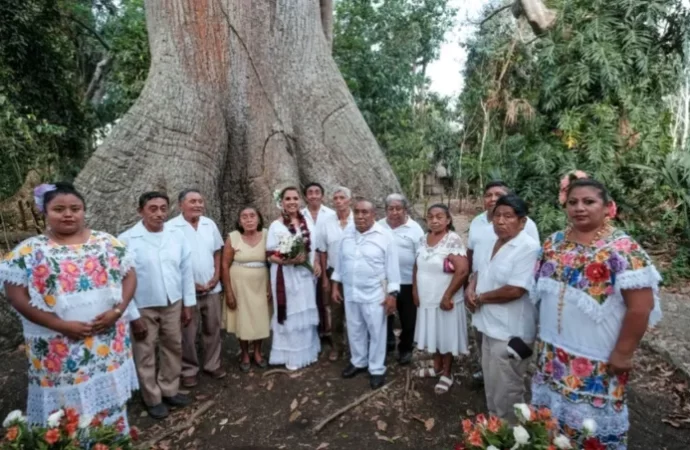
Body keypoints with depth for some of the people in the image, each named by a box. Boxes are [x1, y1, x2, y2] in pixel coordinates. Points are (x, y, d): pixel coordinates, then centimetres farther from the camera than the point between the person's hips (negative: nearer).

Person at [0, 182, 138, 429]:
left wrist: (117, 310, -12)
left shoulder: (106, 242, 2)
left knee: (111, 403, 16)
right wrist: (61, 325, -15)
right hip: (59, 349, -2)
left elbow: (129, 275, 3)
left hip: (108, 342, 2)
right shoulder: (30, 251, -4)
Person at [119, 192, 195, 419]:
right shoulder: (126, 240, -16)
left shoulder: (177, 235, -5)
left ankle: (169, 390, 36)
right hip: (143, 307, -3)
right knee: (145, 353, 12)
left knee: (173, 347, 16)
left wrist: (188, 304, 2)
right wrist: (132, 315, -12)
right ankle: (153, 399, 30)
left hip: (173, 303, 4)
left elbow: (186, 270, 1)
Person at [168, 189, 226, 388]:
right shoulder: (171, 227, -11)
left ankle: (213, 364, 30)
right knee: (188, 333, 8)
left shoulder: (210, 224, 4)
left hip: (212, 288, 4)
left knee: (213, 328, 14)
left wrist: (216, 276, -2)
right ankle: (189, 370, 25)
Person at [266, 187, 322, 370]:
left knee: (306, 314, 15)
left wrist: (316, 263, -1)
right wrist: (288, 260, -26)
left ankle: (308, 351, 31)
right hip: (286, 276, -5)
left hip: (306, 274, 5)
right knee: (290, 315, 3)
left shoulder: (306, 222, 6)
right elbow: (270, 255, -10)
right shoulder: (276, 226, -9)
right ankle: (291, 357, 18)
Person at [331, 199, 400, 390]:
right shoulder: (347, 235, 3)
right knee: (354, 330, 18)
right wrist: (336, 286, 10)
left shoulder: (385, 237, -12)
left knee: (376, 332, 7)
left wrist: (392, 294, -12)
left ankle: (377, 369, 25)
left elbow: (392, 267, -10)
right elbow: (340, 263, 10)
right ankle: (358, 361, 38)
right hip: (350, 293, 5)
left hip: (375, 294, -4)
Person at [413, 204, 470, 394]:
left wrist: (447, 296, -21)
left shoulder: (453, 240, -19)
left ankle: (447, 373, 27)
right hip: (426, 300, 6)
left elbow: (463, 270, -24)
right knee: (433, 334, 19)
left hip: (444, 301, -6)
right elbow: (417, 266, 12)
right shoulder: (424, 239, 3)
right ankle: (437, 367, 38)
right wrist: (415, 290, 4)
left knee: (446, 336, 9)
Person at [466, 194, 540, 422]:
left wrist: (480, 297, -13)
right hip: (490, 325, 9)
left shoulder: (529, 248, -21)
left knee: (506, 391, 9)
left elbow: (514, 291, -27)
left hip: (511, 332, -8)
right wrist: (471, 288, -4)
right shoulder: (488, 245, 5)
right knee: (492, 386, 24)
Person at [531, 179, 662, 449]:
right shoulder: (554, 243, 2)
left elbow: (641, 306, -18)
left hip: (597, 359, -6)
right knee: (552, 414, 19)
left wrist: (623, 353, -15)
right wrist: (542, 333, 12)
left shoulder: (622, 249, -17)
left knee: (593, 420, 11)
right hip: (552, 352, 6)